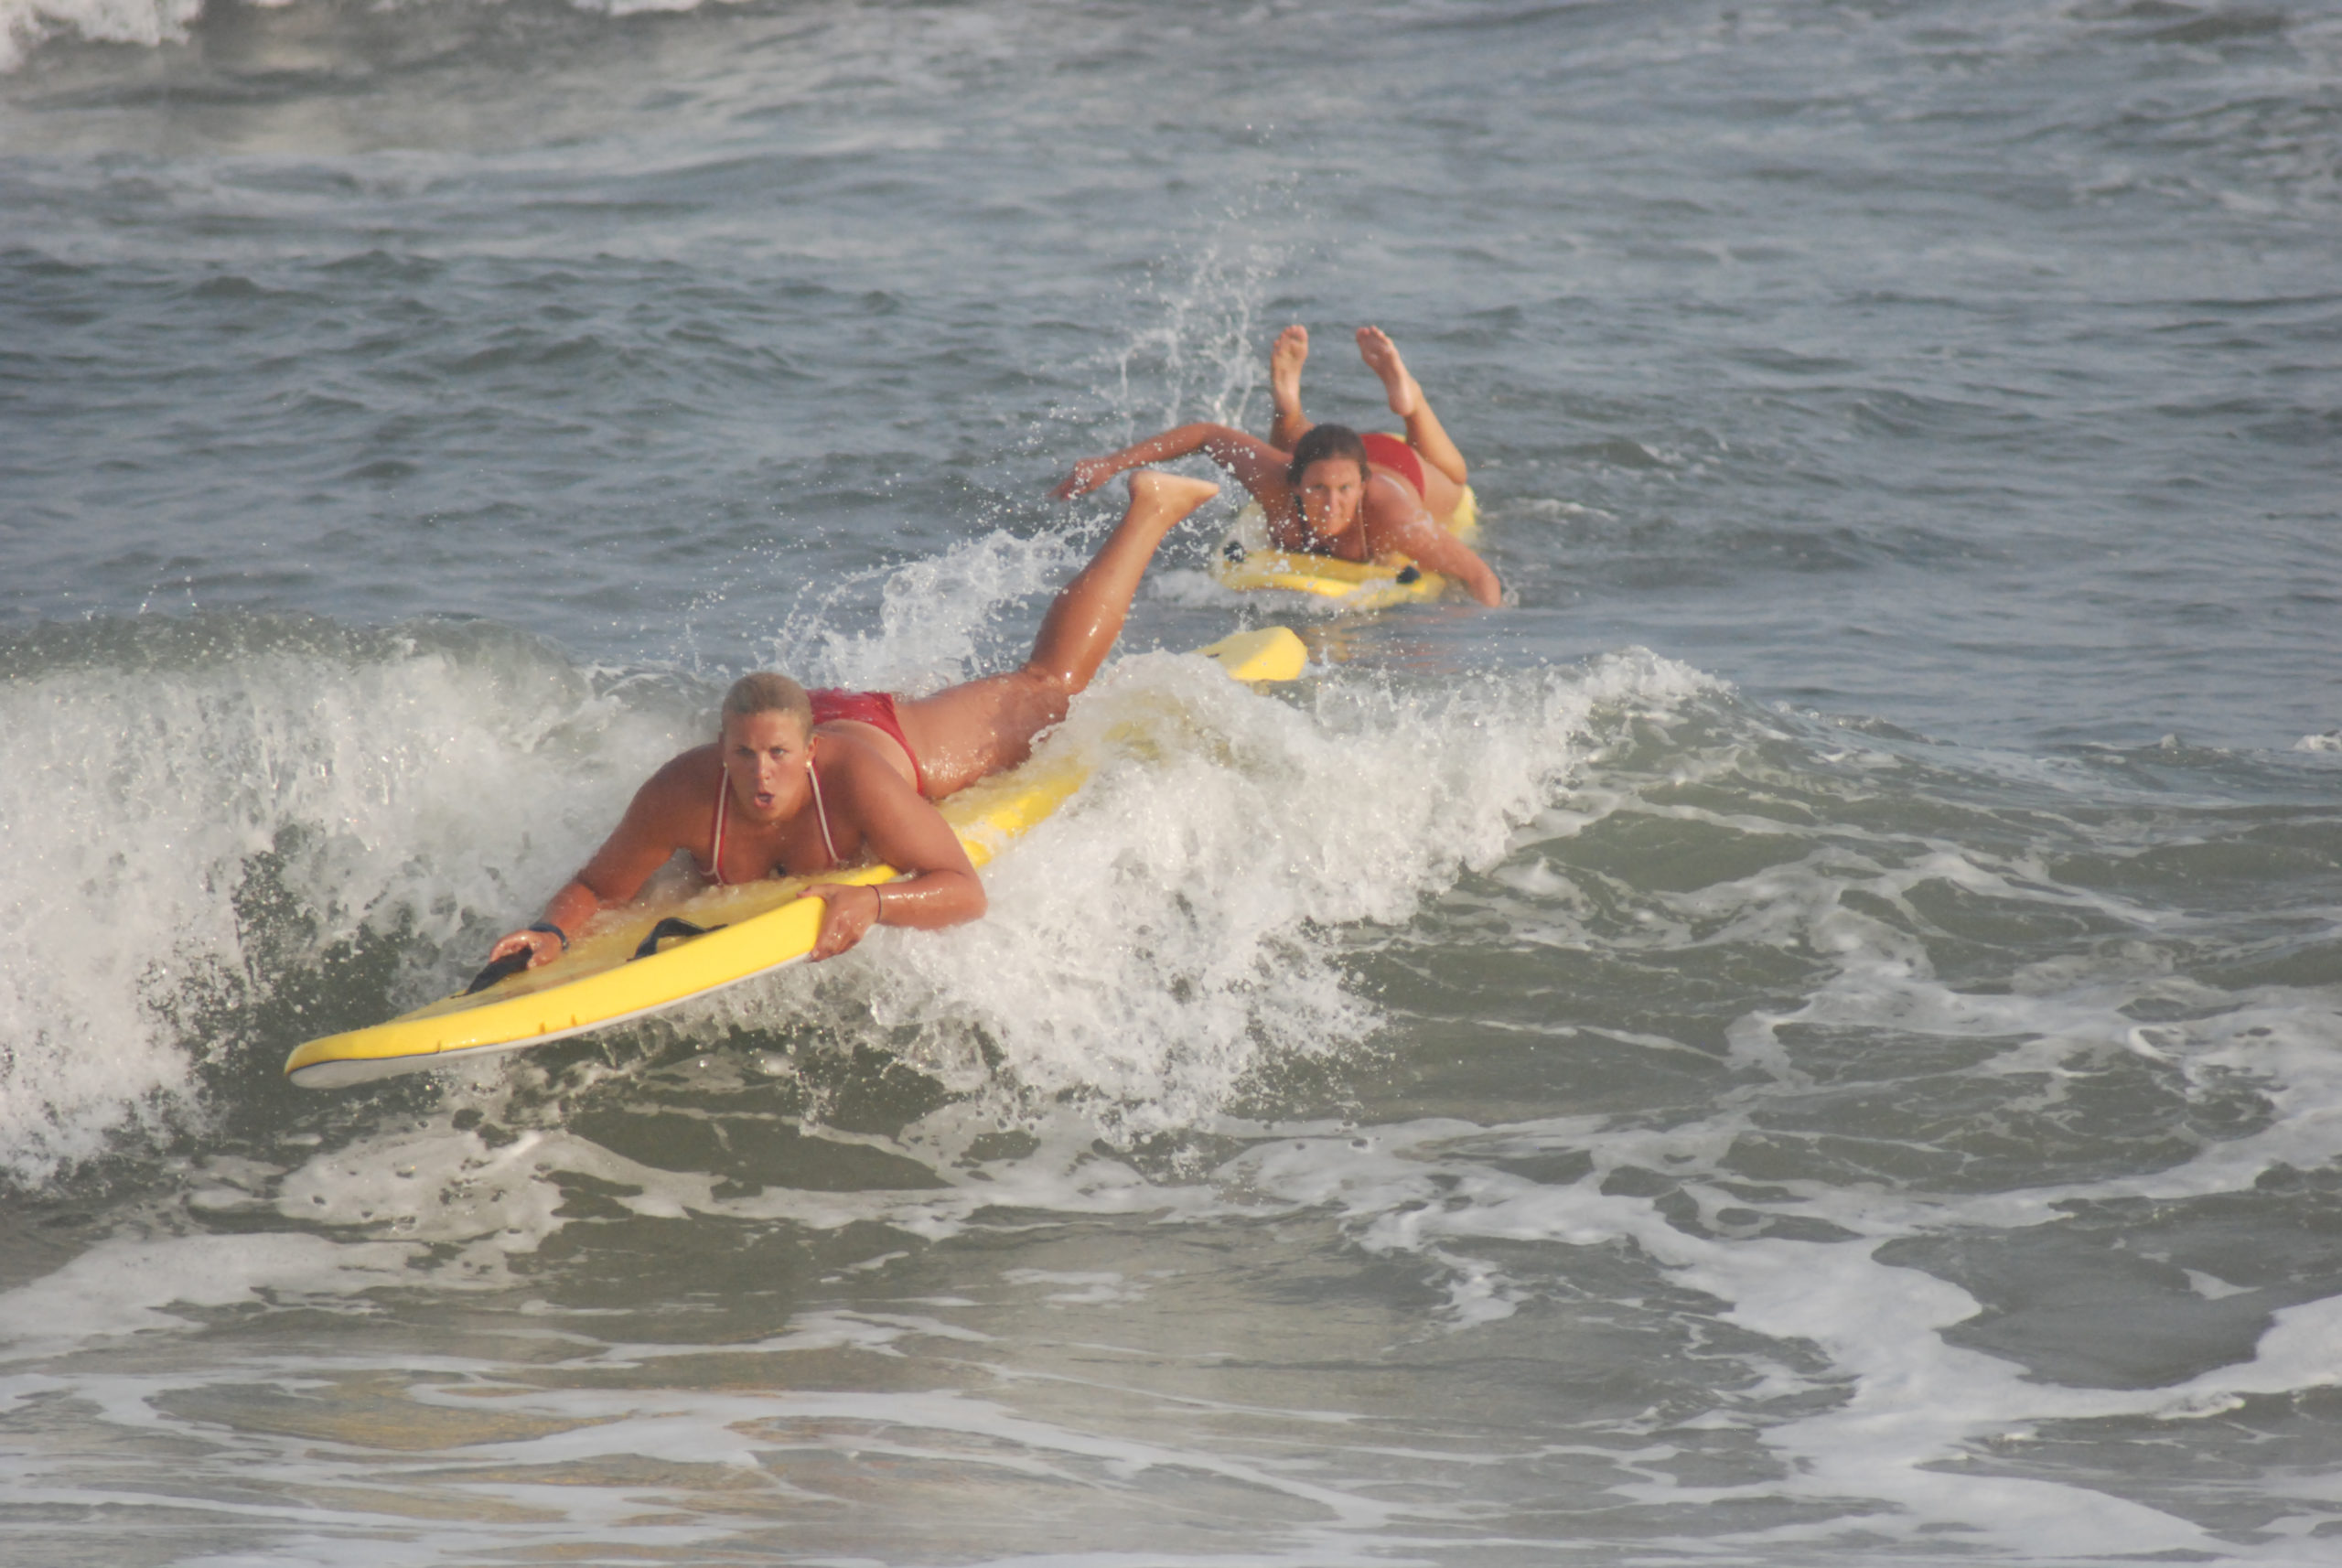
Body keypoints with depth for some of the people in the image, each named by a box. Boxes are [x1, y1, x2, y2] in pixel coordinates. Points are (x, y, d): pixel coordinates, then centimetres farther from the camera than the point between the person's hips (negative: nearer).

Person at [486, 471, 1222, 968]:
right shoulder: (681, 797, -41)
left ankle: (1148, 511, 43)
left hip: (908, 737, -1)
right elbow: (597, 886, -27)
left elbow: (965, 890, -47)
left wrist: (877, 901, -66)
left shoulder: (858, 779, -48)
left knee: (1048, 688, 23)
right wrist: (552, 931, -48)